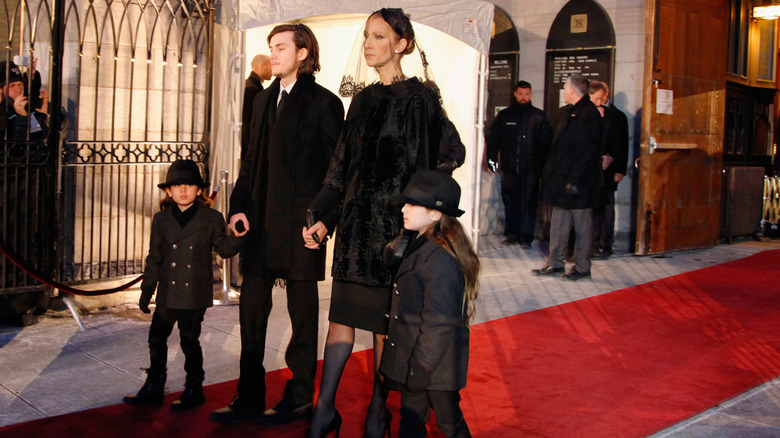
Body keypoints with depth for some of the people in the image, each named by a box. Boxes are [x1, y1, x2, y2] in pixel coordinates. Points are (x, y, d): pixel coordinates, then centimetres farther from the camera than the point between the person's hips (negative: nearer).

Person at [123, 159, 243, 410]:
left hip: (195, 295, -4)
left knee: (189, 341, 2)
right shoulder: (161, 220, 5)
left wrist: (236, 237, -20)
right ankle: (153, 387, 24)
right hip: (167, 294, 4)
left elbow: (224, 249, 0)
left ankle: (194, 390, 18)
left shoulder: (212, 219, -3)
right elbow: (154, 258, 9)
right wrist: (146, 290, 10)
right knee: (156, 339, 10)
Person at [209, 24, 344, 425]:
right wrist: (239, 206, 5)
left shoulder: (323, 102, -5)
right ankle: (249, 398, 19)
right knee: (252, 309, 9)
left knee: (302, 313, 5)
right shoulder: (264, 99, 15)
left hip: (300, 222, -6)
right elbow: (252, 159, 16)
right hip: (260, 220, 7)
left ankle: (299, 399, 17)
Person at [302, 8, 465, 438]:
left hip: (392, 220, -6)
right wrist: (324, 218, 7)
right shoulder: (364, 98, 12)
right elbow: (343, 162, 13)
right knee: (342, 313, 6)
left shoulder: (417, 98, -7)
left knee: (383, 318, 4)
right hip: (355, 218, 6)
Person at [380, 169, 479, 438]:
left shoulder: (440, 259, -24)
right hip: (411, 361, 9)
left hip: (435, 365, -9)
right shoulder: (419, 247, 6)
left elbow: (438, 323, -24)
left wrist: (420, 365, -20)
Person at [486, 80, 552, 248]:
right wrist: (491, 158, -1)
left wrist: (542, 164, -6)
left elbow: (546, 142, 3)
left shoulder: (539, 117, 4)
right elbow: (494, 138, 11)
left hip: (530, 169, -2)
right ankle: (512, 235, 17)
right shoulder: (504, 115, 10)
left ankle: (526, 237, 3)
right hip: (509, 168, 2)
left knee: (528, 203, -2)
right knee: (510, 203, 7)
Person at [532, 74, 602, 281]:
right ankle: (555, 262, 20)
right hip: (562, 179, 9)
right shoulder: (569, 112, 15)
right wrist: (551, 174, 14)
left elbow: (587, 151, -20)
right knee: (559, 223, 12)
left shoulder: (588, 113, -14)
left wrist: (575, 180, -22)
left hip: (579, 181, -9)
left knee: (582, 224, 1)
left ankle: (582, 267, 9)